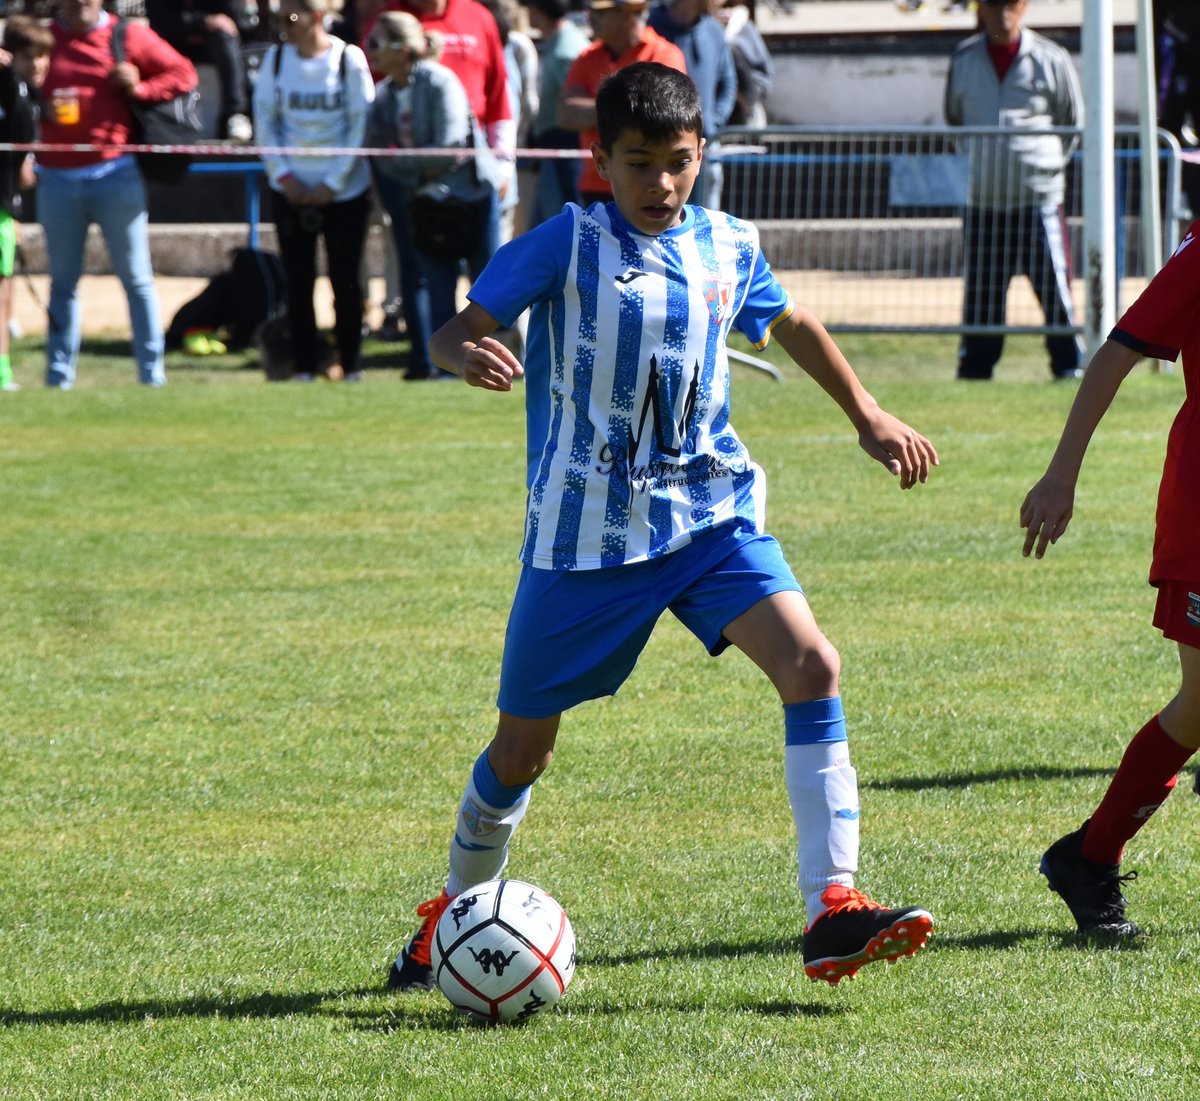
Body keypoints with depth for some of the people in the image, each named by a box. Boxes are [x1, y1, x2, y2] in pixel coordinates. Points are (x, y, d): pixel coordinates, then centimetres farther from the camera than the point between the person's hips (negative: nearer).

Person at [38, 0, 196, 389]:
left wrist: (140, 90, -9)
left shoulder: (130, 36, 2)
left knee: (137, 278, 1)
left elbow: (183, 73, 6)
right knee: (62, 281, 8)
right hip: (57, 179, 2)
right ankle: (58, 377, 13)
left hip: (115, 176, -2)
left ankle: (152, 374, 4)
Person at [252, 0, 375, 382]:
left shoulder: (349, 59, -8)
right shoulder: (276, 59, 1)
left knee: (346, 280, 2)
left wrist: (333, 183, -9)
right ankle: (304, 366, 7)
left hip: (343, 190, -2)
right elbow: (264, 120, 5)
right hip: (292, 189, 2)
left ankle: (349, 364, 10)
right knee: (298, 281, 2)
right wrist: (283, 174, -5)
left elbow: (361, 124, -6)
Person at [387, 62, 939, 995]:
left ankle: (833, 912, -21)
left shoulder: (729, 249, 5)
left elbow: (790, 324, 26)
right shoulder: (568, 244, -8)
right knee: (523, 744, 7)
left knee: (811, 664, -20)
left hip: (710, 515, 3)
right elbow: (457, 331, -13)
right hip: (586, 534, -3)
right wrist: (467, 357, -36)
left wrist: (868, 415, 28)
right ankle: (454, 915, 33)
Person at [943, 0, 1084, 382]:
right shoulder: (963, 60, 6)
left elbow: (1074, 122, 10)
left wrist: (1048, 163, 7)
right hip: (982, 203, 2)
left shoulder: (1050, 60, -1)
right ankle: (973, 373, 13)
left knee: (1055, 292, -6)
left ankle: (1070, 367, 1)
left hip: (1038, 198, -2)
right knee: (980, 295, 5)